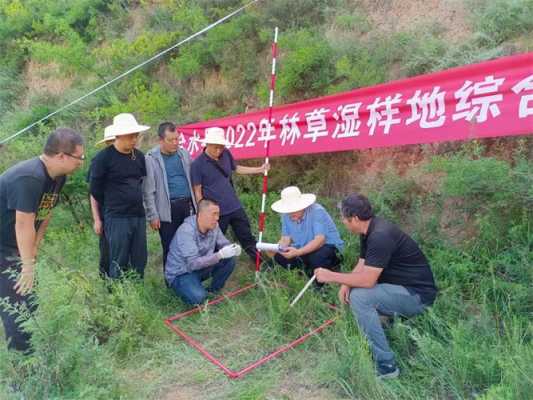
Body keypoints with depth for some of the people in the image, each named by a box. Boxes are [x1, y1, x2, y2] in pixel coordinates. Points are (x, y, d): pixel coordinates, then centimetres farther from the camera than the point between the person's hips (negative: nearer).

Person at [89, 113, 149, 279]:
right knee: (119, 264, 1)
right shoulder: (103, 157, -8)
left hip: (139, 216, 5)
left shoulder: (139, 156, 9)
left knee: (139, 261, 11)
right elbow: (95, 189, -3)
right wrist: (112, 207, 8)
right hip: (117, 218, -5)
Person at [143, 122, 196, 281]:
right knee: (170, 248, 6)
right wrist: (153, 215, -8)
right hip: (167, 210, -4)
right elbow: (148, 190, -7)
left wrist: (196, 204, 13)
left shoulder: (184, 153, 8)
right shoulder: (151, 158, -7)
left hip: (188, 206, 4)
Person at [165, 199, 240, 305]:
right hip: (180, 273, -6)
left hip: (201, 268, 7)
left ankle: (213, 292, 7)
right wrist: (220, 255, -40)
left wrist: (233, 249, -23)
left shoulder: (213, 225, -9)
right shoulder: (186, 231, -29)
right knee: (198, 297, -31)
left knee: (229, 259, -12)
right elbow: (193, 263, -33)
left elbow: (224, 244, 2)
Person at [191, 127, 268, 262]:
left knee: (247, 238, 16)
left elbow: (236, 168, 17)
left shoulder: (226, 154, -1)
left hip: (235, 207, 5)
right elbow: (197, 191, -10)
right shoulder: (197, 164, -15)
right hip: (216, 211, -5)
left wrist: (260, 169, 11)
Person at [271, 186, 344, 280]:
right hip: (304, 250, 6)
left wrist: (298, 252, -42)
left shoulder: (317, 211, -23)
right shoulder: (286, 215, -6)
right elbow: (285, 239, -3)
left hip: (328, 247, -6)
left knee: (317, 258, -39)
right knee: (279, 256, -12)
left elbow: (319, 240, -31)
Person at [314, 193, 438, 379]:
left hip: (417, 294, -10)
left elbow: (367, 280, -30)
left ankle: (386, 365, -15)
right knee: (350, 291, 10)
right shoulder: (370, 230, 3)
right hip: (403, 287, 10)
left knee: (360, 297, -26)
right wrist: (346, 284, -12)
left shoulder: (380, 236, -27)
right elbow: (361, 266, 6)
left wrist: (332, 276, -20)